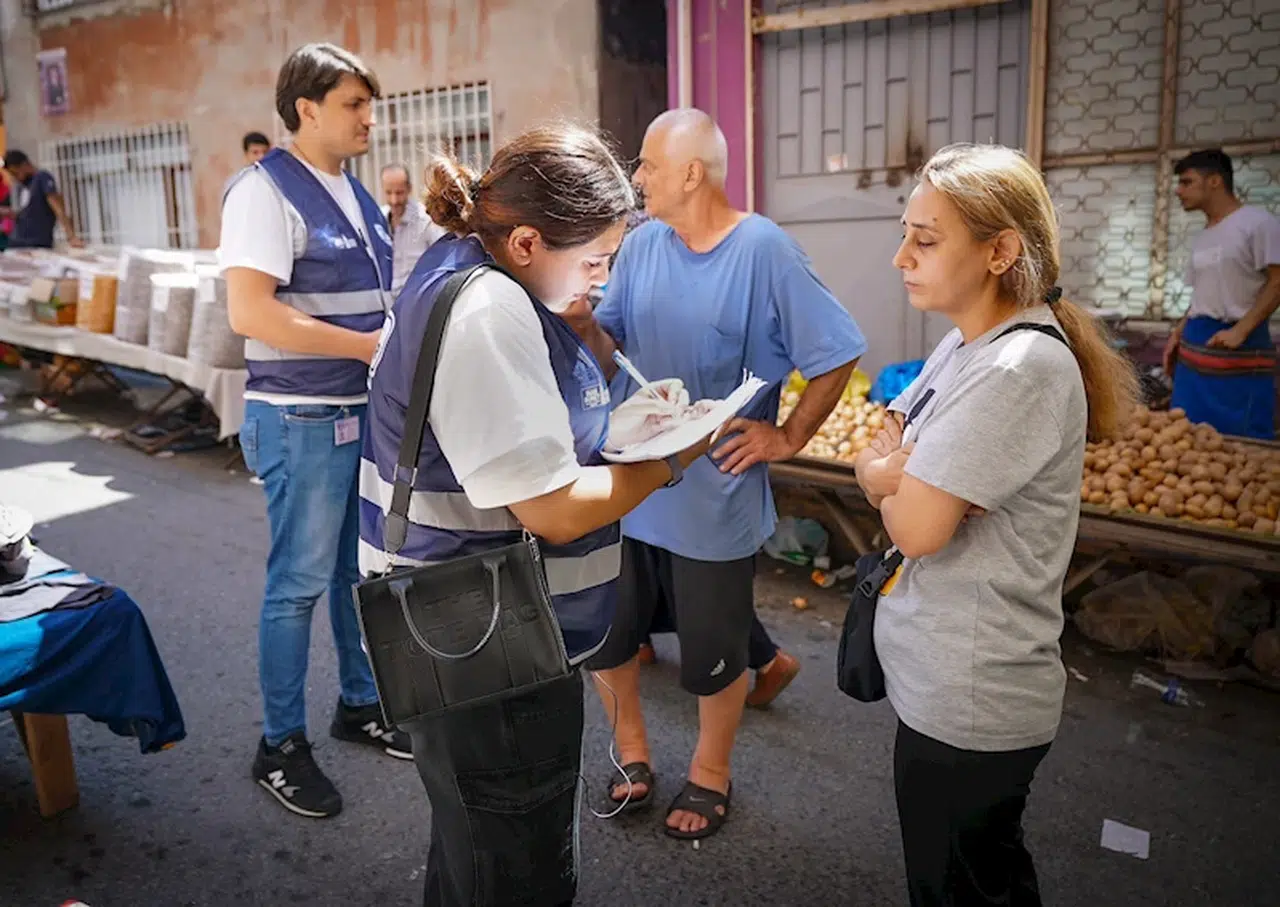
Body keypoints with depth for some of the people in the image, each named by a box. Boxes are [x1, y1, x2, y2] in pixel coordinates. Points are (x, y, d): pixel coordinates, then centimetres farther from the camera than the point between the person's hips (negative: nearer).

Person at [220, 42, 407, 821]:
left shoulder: (355, 193, 13)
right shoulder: (267, 191, -13)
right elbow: (250, 312, -23)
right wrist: (368, 345, -21)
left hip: (368, 412, 8)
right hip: (304, 420, -8)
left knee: (361, 570, 17)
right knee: (299, 583, 2)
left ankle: (361, 704, 34)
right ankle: (281, 745, 18)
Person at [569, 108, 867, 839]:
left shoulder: (764, 250, -14)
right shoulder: (642, 244, 2)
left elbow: (837, 357, -11)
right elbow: (610, 349, 5)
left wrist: (787, 438, -10)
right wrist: (581, 320, -15)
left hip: (715, 497, -5)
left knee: (713, 654, 12)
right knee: (604, 633, 16)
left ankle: (710, 775, 38)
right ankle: (632, 752, 41)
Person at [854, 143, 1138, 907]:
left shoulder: (1022, 367, -25)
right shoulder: (965, 346, 5)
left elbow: (917, 526, -26)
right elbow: (872, 463, 6)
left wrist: (897, 479, -5)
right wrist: (906, 475, -15)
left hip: (966, 702, -9)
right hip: (948, 679, 9)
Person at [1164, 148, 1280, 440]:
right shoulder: (1201, 238, 17)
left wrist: (1240, 331, -21)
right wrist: (1178, 334, 12)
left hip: (1240, 350, -8)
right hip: (1195, 350, 8)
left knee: (1243, 444, -5)